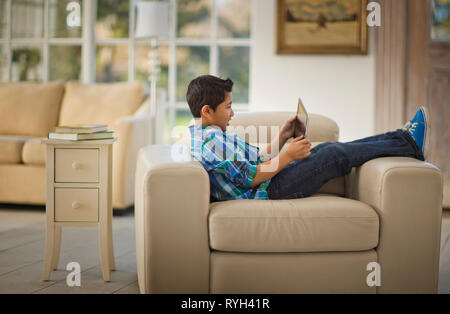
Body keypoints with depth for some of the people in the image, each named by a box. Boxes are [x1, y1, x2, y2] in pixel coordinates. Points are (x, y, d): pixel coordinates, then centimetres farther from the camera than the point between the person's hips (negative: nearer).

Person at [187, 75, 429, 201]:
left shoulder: (212, 136, 15)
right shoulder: (211, 143, -20)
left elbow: (257, 158, 18)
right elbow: (250, 177, -24)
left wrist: (282, 137, 9)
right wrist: (288, 156, -18)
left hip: (265, 183, 10)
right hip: (266, 191, -10)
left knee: (325, 149, 9)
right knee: (335, 155, -8)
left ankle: (400, 139, 14)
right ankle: (409, 145, 3)